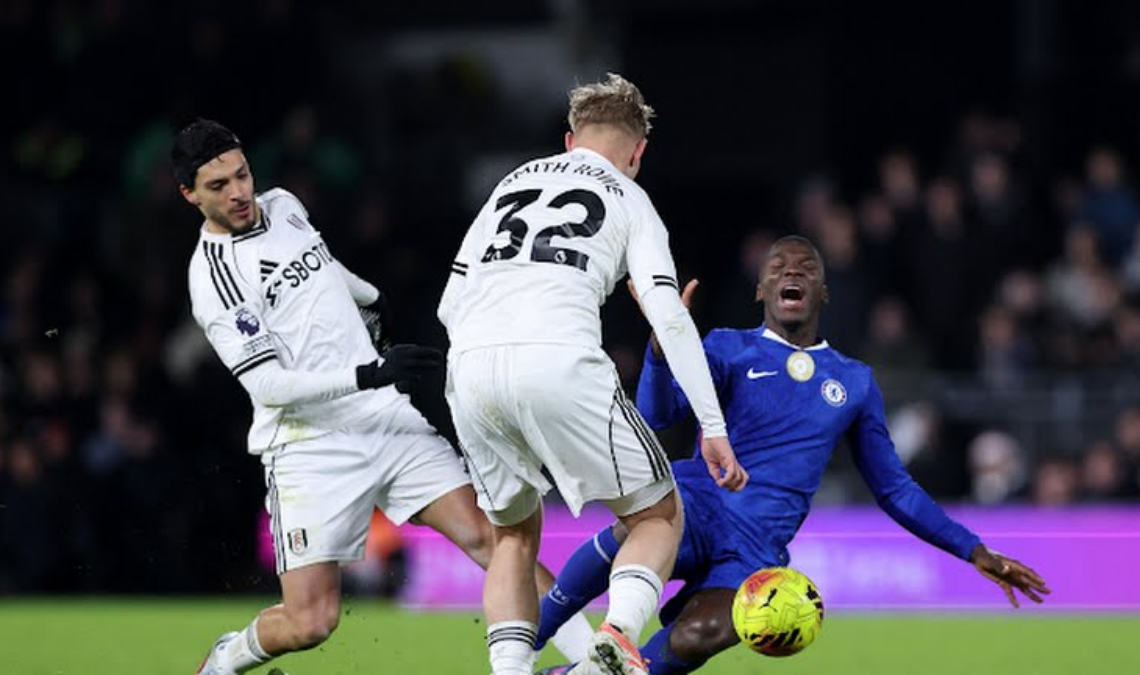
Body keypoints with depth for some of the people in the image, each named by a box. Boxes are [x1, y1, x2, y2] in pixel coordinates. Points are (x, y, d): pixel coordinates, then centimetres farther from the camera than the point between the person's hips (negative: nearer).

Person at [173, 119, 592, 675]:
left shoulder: (282, 207, 11)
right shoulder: (216, 278, -12)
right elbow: (267, 384, -19)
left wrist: (370, 298, 51)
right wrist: (369, 374, -27)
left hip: (388, 419, 6)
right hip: (311, 444, -6)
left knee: (486, 537, -11)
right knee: (309, 623, -12)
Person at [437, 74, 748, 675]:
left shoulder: (511, 184, 28)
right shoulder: (628, 199, 17)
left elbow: (450, 304, 24)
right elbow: (667, 315, 4)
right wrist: (713, 428, 3)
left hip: (470, 366, 4)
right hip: (561, 363, -4)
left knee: (514, 534, 23)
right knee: (658, 515, 12)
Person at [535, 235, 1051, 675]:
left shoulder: (854, 382, 19)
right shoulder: (730, 350, 10)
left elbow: (893, 489, 24)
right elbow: (656, 415, -6)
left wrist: (975, 552, 17)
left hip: (758, 545, 2)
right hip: (698, 503, -1)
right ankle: (528, 634, -21)